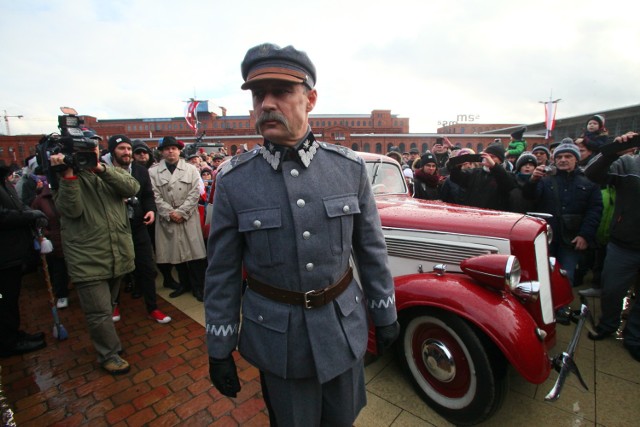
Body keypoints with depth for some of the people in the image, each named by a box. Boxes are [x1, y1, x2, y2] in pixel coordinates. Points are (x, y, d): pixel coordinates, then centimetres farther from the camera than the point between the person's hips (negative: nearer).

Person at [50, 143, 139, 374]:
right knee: (99, 311, 0)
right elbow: (71, 209, -16)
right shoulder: (65, 177, 0)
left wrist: (101, 169, -20)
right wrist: (68, 174, -22)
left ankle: (108, 346, 42)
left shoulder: (111, 171, 9)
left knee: (108, 305, 21)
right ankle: (109, 354, 21)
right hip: (88, 259, -4)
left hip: (118, 254, 4)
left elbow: (132, 188, -11)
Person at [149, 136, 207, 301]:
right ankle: (184, 284, 26)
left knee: (194, 251, -2)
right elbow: (155, 196, -1)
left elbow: (195, 193, -3)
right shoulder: (153, 172, 6)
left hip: (188, 218, -1)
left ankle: (198, 286, 10)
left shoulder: (191, 169, 5)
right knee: (175, 252, 9)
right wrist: (170, 213, -11)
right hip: (167, 219, 1)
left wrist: (181, 212, -11)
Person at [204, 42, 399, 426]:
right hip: (277, 337, -1)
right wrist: (220, 351, 1)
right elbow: (223, 273, -5)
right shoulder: (232, 181, -11)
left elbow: (372, 249, 0)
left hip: (343, 327, 2)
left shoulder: (350, 168, -8)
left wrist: (386, 315, 7)